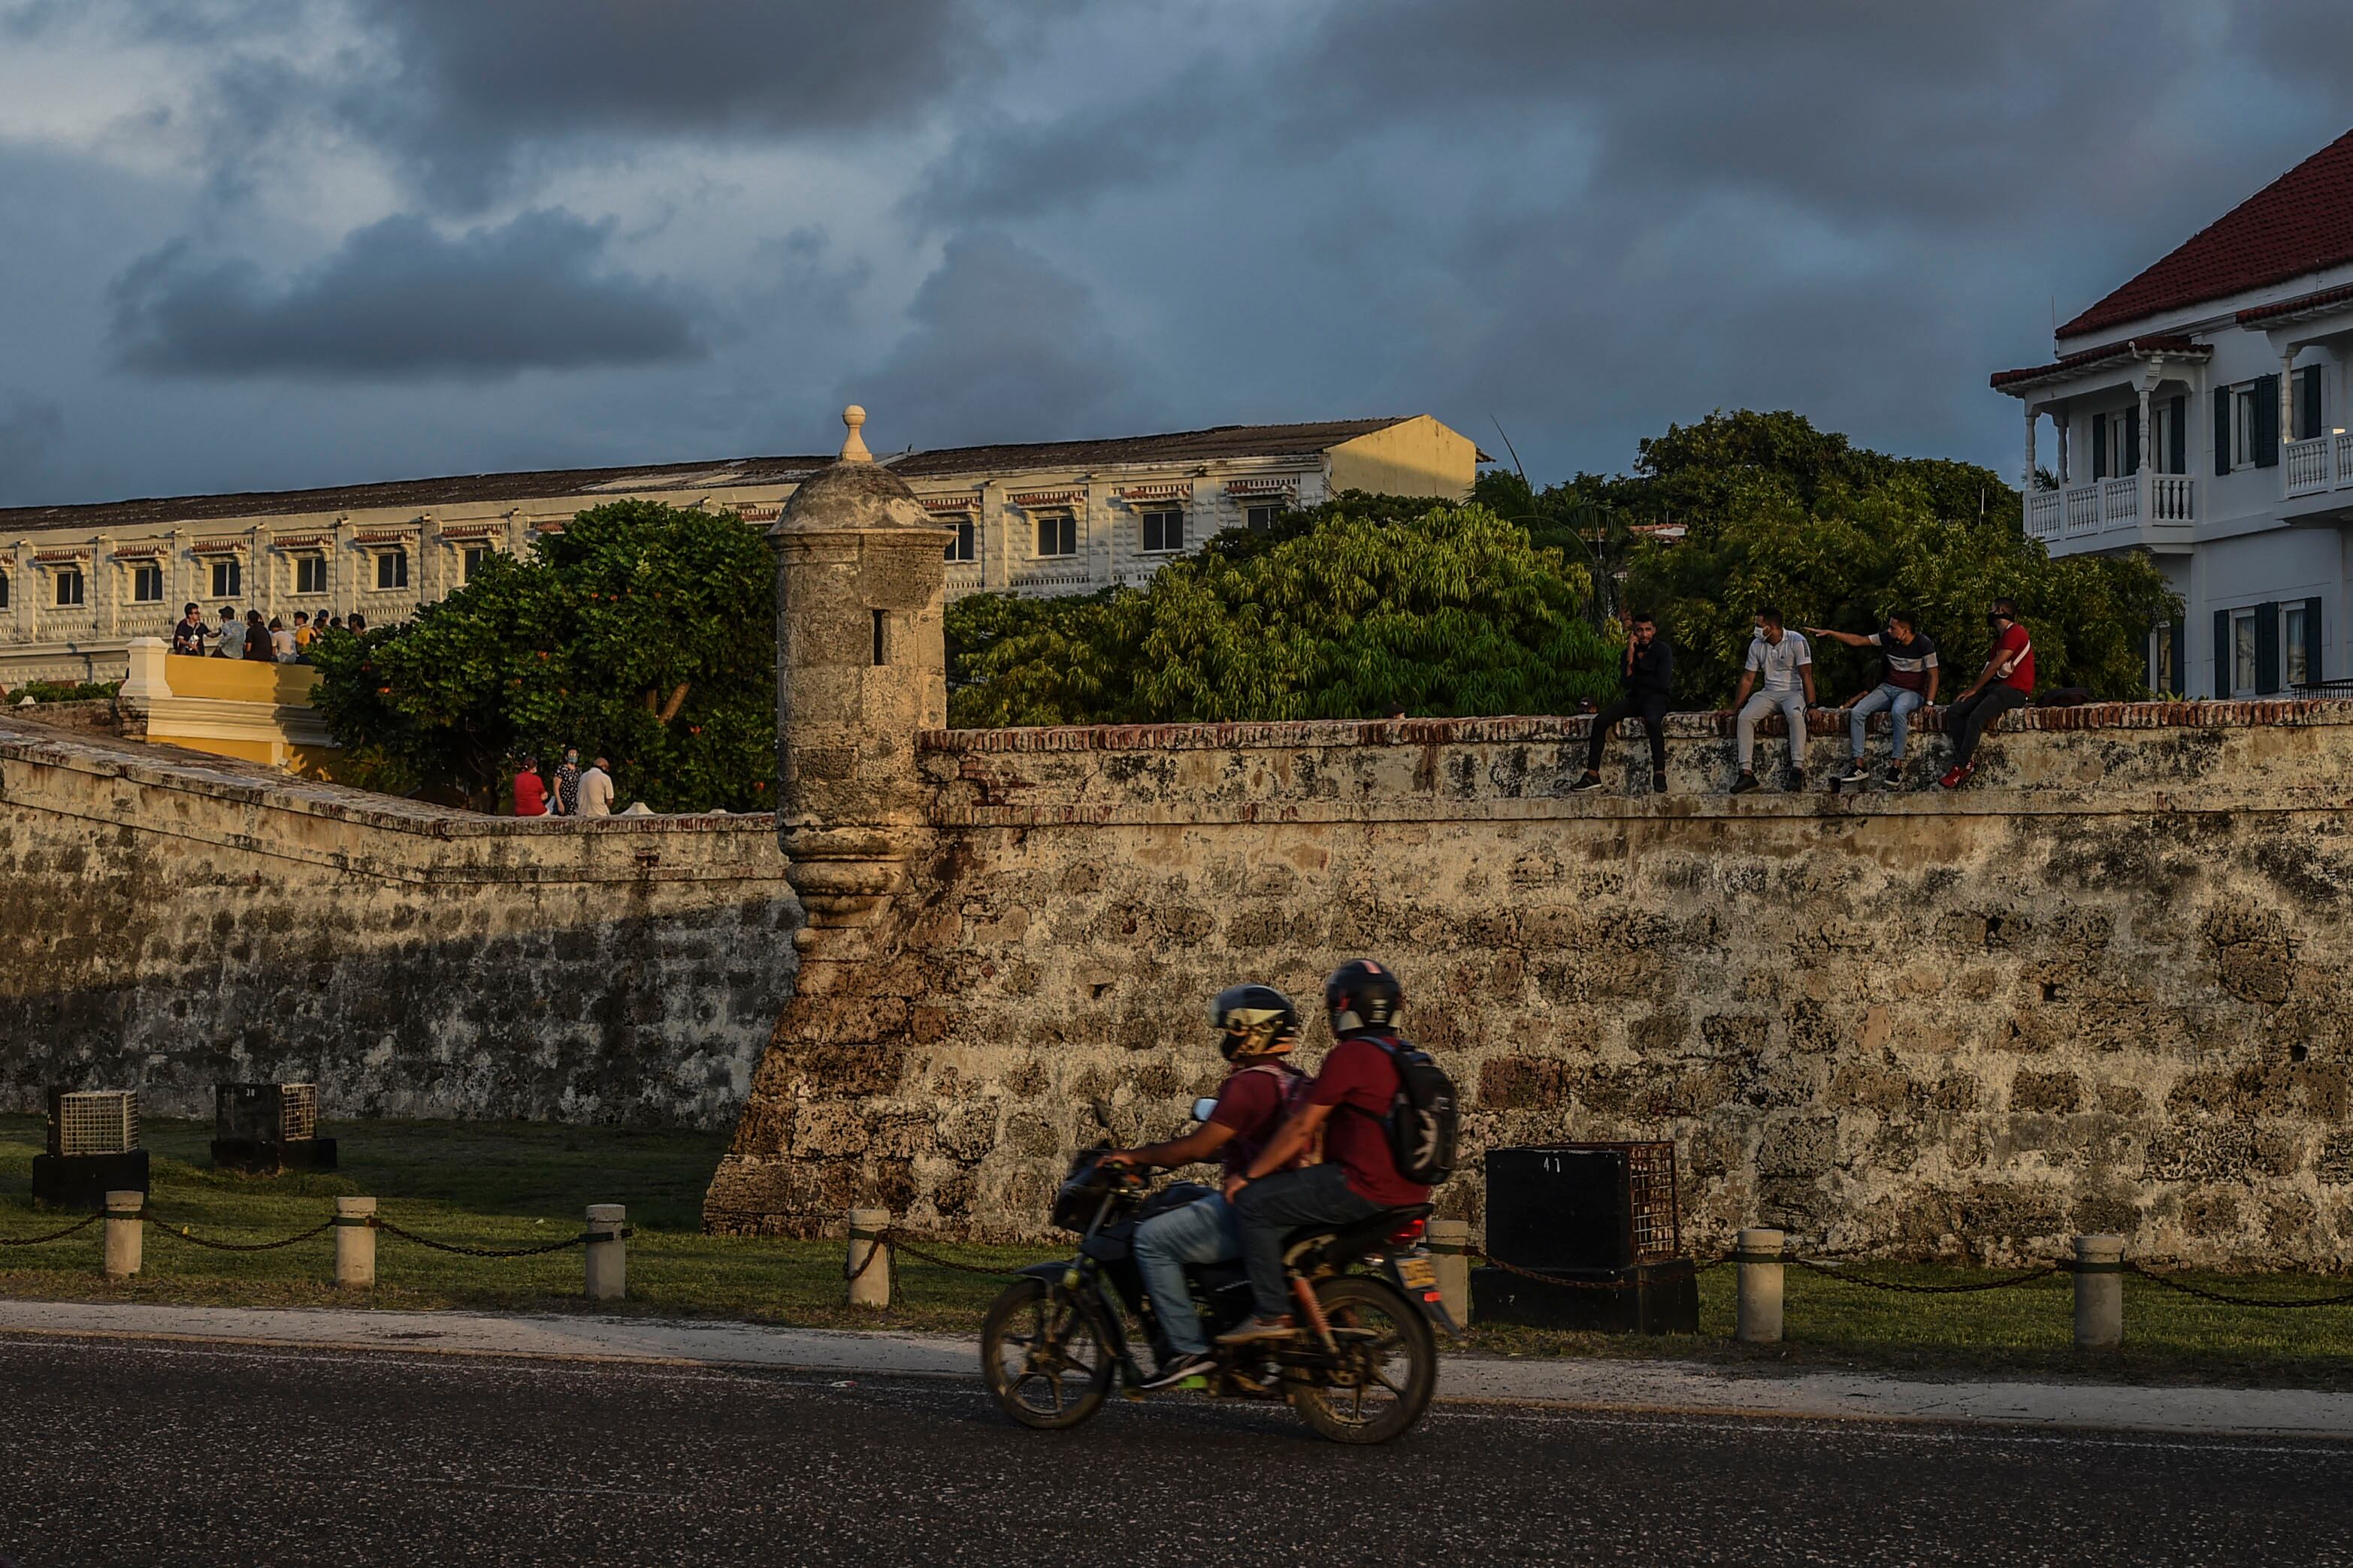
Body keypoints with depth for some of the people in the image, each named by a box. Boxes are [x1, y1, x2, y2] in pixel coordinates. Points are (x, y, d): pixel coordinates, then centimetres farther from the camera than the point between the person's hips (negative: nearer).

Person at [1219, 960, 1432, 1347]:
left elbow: (1302, 1127, -11)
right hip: (1407, 1192, 10)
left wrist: (1248, 1175, -2)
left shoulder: (1351, 1056, -11)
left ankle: (1272, 1313, -12)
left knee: (1252, 1203, -6)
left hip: (1364, 1189, -10)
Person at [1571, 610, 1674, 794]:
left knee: (1653, 721, -40)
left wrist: (1636, 678, -4)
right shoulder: (1629, 653, 8)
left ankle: (1659, 775, -40)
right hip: (1634, 699, 5)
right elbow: (1625, 684, -4)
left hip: (1656, 699, -5)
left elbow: (1663, 684, -12)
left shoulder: (1663, 651, -4)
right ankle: (1593, 775, -19)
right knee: (1600, 720, -18)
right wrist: (1630, 657, -12)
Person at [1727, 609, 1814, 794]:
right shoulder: (1757, 645, 6)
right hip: (1769, 693, 5)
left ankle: (1798, 769, -40)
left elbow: (1806, 676, -13)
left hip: (1793, 692, -5)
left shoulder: (1797, 642, -10)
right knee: (1744, 717, -23)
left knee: (1795, 714, -39)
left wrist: (1811, 706, -22)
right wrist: (1734, 708, 8)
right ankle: (1747, 773, -27)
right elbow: (1747, 679, 11)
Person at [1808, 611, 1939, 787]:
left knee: (1898, 711, -41)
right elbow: (1858, 641, 5)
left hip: (1912, 692, -5)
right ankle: (1858, 765, -21)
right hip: (1888, 688, 5)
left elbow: (1933, 675, -9)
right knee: (1856, 712, -19)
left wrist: (1929, 703, -19)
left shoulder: (1924, 645, -12)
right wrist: (1829, 633, -1)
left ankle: (1896, 764, -35)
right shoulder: (1887, 638, 1)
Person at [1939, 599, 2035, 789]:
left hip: (2015, 690, -10)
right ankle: (1966, 760, -18)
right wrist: (1972, 689, 4)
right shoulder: (2000, 637, 25)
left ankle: (1961, 766, -24)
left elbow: (1995, 666, -13)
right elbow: (1989, 667, 18)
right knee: (1954, 712, -9)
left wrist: (1974, 689, -9)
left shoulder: (2015, 632, -8)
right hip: (1995, 686, 10)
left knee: (1976, 717, -29)